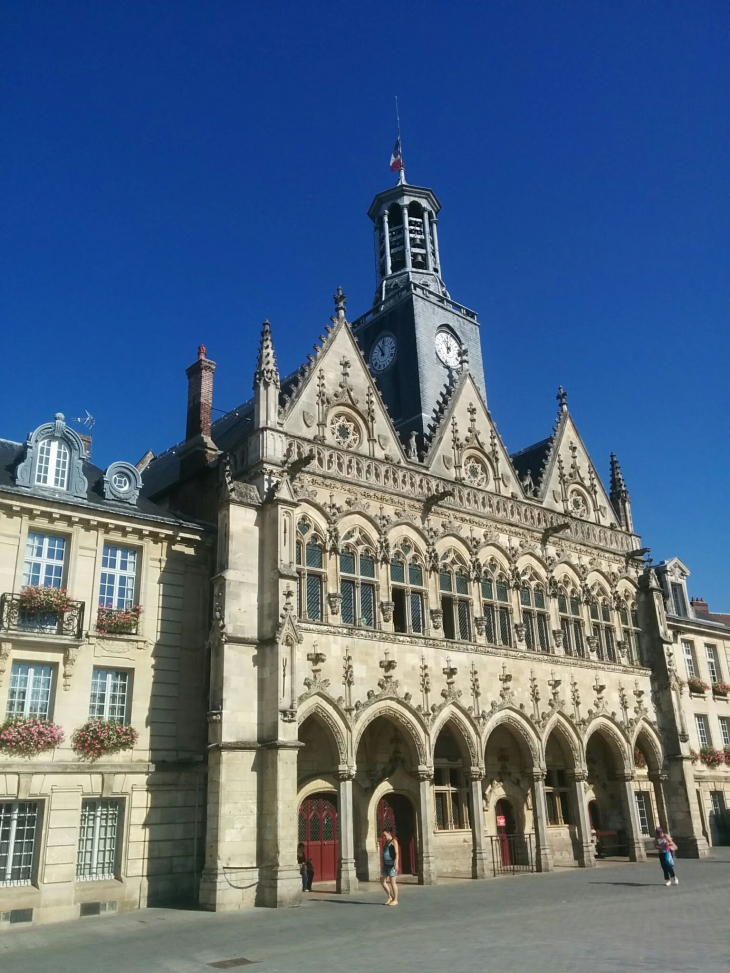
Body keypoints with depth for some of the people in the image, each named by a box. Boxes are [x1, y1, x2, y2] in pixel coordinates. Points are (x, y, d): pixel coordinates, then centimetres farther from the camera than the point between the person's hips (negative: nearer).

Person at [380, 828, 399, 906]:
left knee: (392, 882, -5)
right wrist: (382, 866, 21)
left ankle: (395, 900, 4)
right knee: (382, 881, 4)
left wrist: (396, 863, -27)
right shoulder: (385, 843, 19)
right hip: (385, 864, 8)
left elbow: (397, 853, -16)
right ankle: (390, 897, 16)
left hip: (392, 864, -8)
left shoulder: (394, 841, -6)